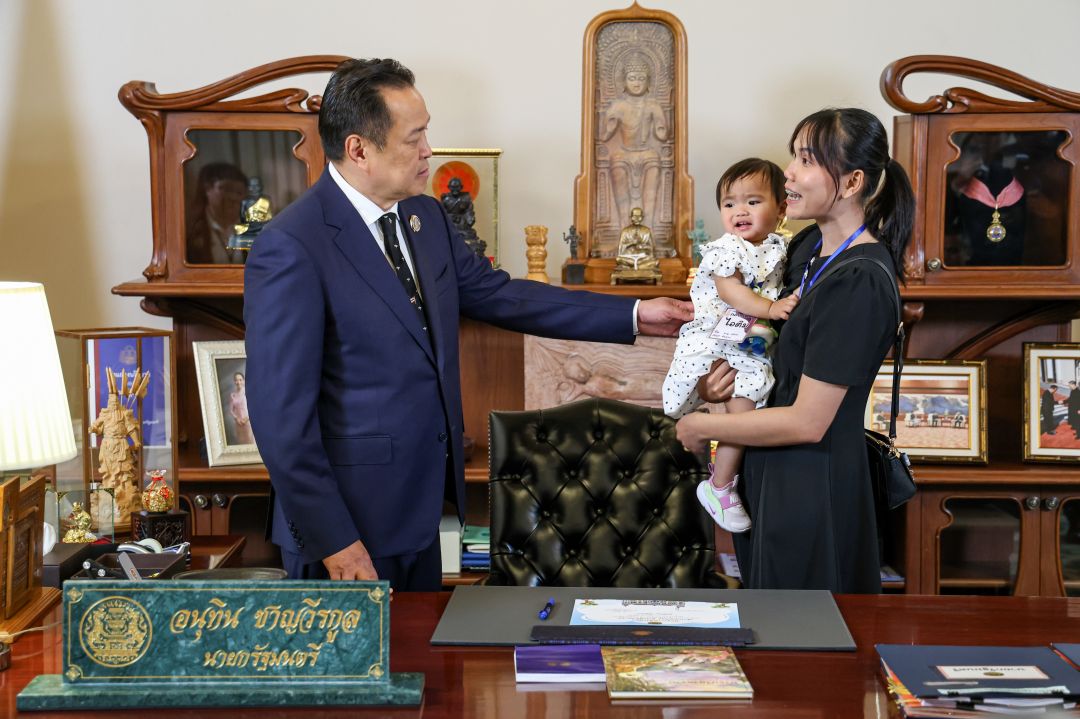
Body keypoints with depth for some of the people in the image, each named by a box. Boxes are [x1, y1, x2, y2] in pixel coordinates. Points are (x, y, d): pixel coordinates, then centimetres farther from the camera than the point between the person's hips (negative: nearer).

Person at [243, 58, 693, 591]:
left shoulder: (425, 217, 5)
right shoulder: (291, 248, -20)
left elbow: (497, 294, 13)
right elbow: (282, 415, -20)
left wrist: (633, 315, 9)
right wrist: (332, 542, -19)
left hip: (420, 507, 8)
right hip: (347, 526, -8)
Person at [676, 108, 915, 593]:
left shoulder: (859, 283, -24)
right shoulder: (811, 245, 2)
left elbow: (807, 422, -24)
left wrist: (703, 428, -13)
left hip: (810, 486, -8)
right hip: (769, 468, 9)